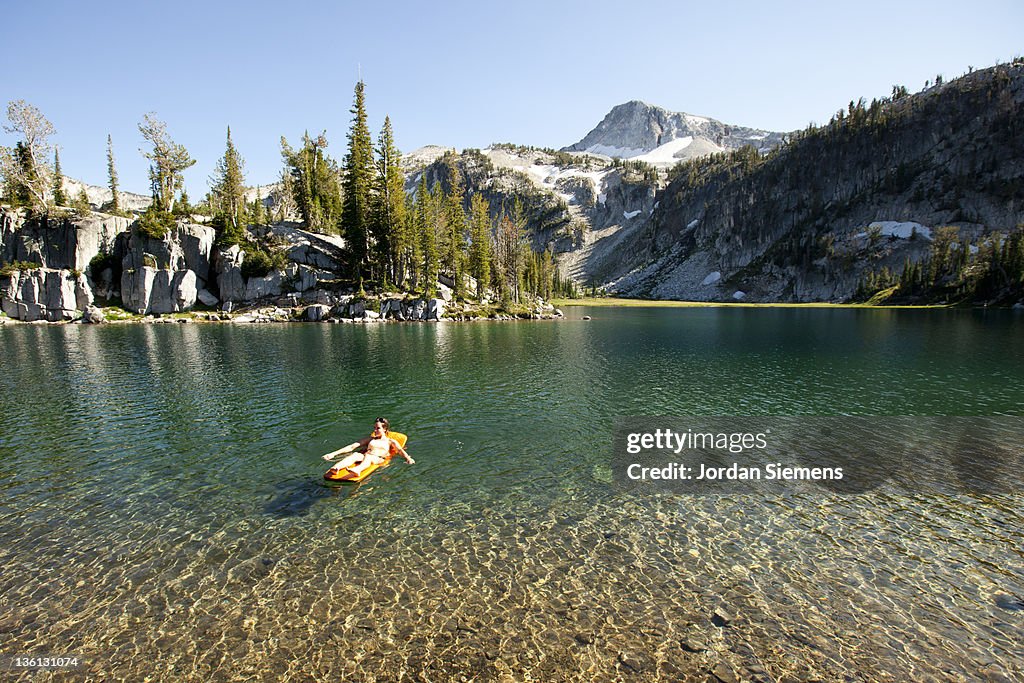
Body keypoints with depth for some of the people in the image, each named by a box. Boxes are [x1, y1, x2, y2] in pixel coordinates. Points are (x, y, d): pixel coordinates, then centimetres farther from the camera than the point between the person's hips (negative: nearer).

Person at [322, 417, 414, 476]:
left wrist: (408, 458, -18)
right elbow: (352, 446, 24)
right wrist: (334, 453, 14)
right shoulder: (370, 439, 33)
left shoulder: (390, 441, 24)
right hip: (365, 458, 3)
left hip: (379, 459, -3)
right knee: (355, 454, -32)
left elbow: (400, 450, 6)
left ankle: (357, 470, -73)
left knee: (368, 456, -39)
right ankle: (336, 468, -61)